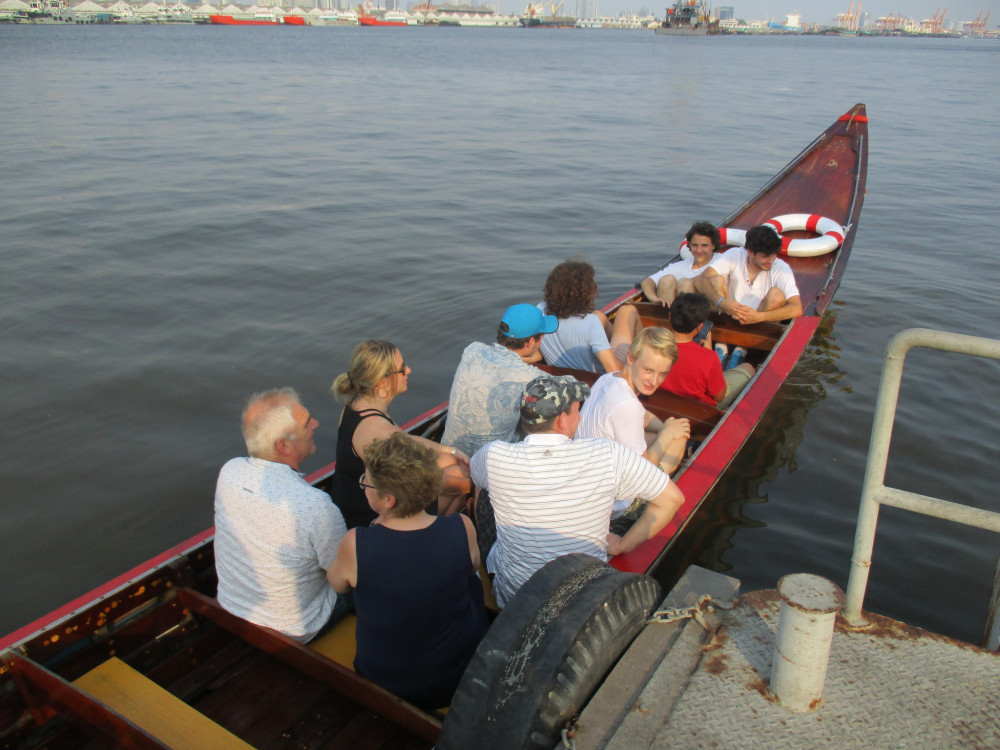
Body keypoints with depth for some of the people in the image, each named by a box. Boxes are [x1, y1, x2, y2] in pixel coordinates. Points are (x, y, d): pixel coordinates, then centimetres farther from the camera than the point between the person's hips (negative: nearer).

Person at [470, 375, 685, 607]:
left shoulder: (494, 456, -18)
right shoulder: (608, 454, -19)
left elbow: (474, 474, 8)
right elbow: (673, 498, -9)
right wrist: (623, 545, 0)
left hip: (511, 597, -1)